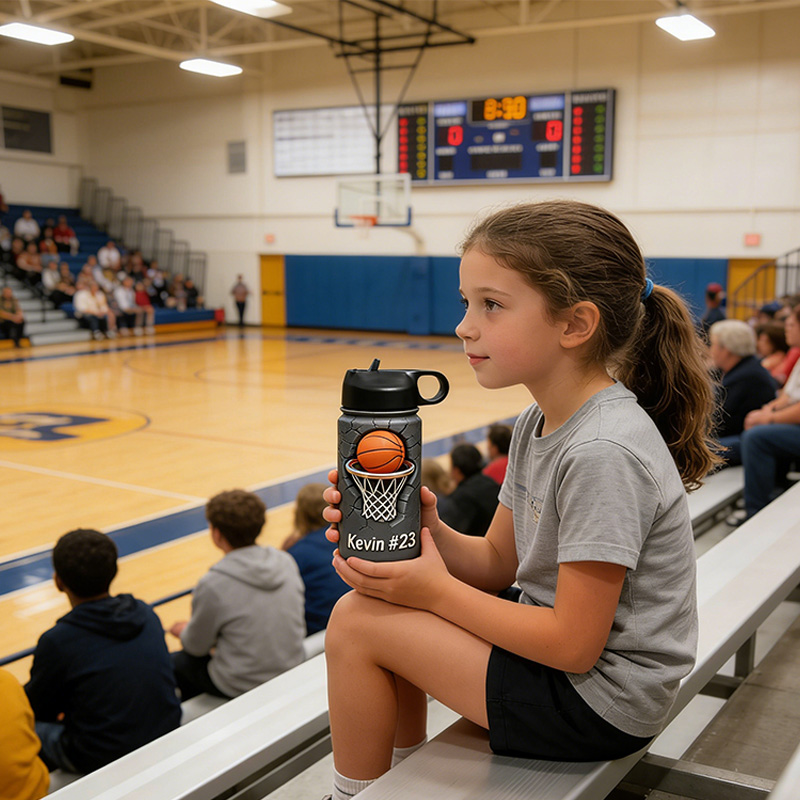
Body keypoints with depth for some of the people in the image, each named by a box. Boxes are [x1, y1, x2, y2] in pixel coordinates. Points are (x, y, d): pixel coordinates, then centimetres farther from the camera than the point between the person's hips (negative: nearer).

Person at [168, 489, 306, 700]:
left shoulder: (213, 585, -23)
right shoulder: (286, 562, -6)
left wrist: (183, 631, 15)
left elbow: (196, 647, -9)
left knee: (175, 661, 18)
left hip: (241, 686, -6)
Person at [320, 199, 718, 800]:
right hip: (556, 650, 9)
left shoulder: (603, 453, -27)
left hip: (599, 702, -9)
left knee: (357, 623, -10)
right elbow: (498, 564, 7)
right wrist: (430, 533, -12)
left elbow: (574, 645, -24)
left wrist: (438, 591, -17)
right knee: (386, 614, 11)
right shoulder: (539, 423, 3)